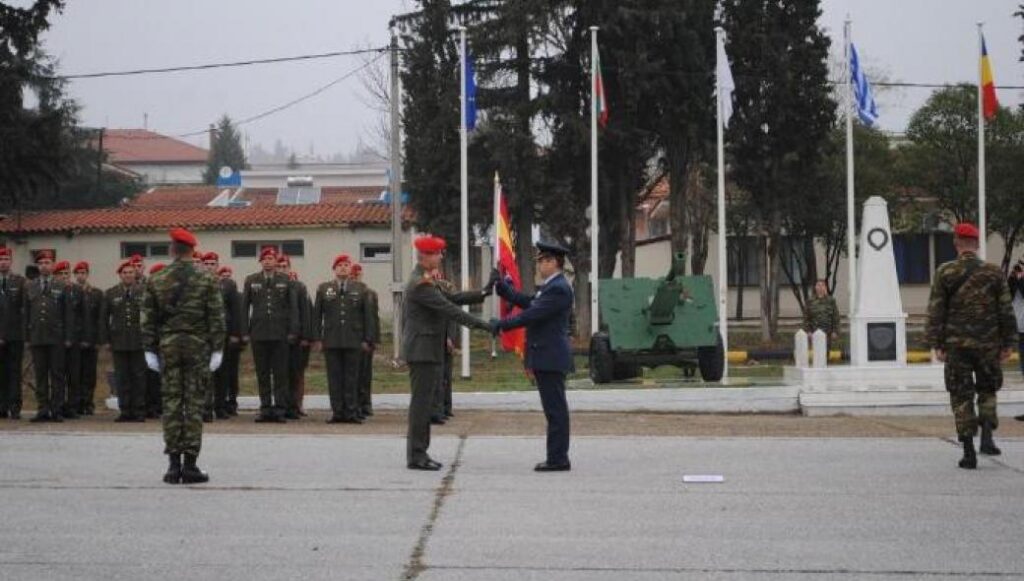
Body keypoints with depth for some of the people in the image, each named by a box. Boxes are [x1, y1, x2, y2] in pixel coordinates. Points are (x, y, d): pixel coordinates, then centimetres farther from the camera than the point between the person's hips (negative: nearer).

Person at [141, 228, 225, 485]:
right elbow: (216, 317, -5)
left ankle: (173, 463, 3)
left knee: (171, 403, 5)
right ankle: (190, 464, -1)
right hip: (197, 346, -1)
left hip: (168, 346, 1)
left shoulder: (156, 280, 2)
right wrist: (217, 349, -2)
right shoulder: (207, 280, -2)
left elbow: (148, 318, 3)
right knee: (194, 403, 1)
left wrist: (149, 350, 7)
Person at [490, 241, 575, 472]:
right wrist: (500, 286, 11)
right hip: (546, 358, 10)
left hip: (551, 358, -10)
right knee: (555, 409, 12)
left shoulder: (558, 289, -17)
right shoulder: (549, 286, 17)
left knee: (556, 409, -6)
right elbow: (526, 303, 17)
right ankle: (557, 457, 16)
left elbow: (532, 315, -20)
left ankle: (558, 459, -4)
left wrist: (501, 325, -13)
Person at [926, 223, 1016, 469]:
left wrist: (936, 344, 1)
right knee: (987, 390, 19)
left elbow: (935, 311, -4)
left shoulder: (945, 273, -4)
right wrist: (1008, 343, 8)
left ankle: (969, 452, 1)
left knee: (961, 396, 5)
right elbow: (1006, 311, 2)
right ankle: (987, 437, -1)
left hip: (956, 345, -1)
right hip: (988, 344, 1)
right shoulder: (994, 273, 0)